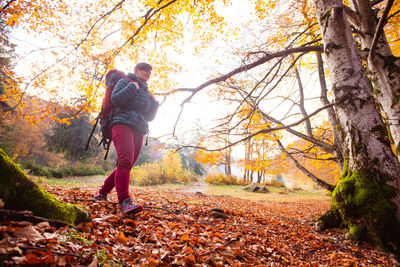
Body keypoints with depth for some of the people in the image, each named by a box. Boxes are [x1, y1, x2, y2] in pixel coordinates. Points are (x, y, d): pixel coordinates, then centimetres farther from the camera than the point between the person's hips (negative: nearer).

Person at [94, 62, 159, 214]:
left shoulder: (145, 92, 27)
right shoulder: (125, 81, 10)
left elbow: (149, 117, 24)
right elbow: (115, 99, -8)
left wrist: (153, 103, 12)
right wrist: (132, 87, -5)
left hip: (138, 130, 7)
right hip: (123, 124, -7)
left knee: (126, 165, 4)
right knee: (125, 161, -26)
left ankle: (102, 193, 20)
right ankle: (124, 201, -34)